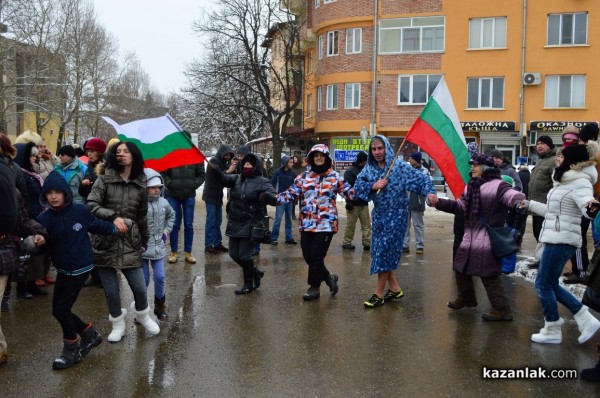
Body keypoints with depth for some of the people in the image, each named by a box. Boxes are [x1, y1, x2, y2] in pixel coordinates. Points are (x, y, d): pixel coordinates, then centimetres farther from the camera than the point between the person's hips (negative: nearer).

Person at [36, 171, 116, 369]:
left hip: (80, 268, -4)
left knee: (61, 309, -4)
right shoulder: (44, 219, -8)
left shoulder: (80, 211, -13)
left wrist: (115, 229, 9)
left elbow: (97, 225, 5)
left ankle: (72, 350, 17)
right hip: (63, 269, 4)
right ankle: (90, 334, 32)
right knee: (59, 309, 10)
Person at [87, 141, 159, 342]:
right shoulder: (104, 179, -2)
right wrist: (113, 216, -24)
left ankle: (143, 315, 33)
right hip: (105, 241, -2)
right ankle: (118, 325, 26)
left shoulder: (140, 184, 6)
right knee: (111, 290, 4)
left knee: (139, 287, 3)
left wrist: (145, 240, 21)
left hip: (130, 241, 2)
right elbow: (90, 205, -11)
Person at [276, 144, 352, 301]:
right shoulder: (303, 176, 8)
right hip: (307, 224, 4)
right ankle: (329, 277, 31)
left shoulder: (335, 177, 2)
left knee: (316, 256, -5)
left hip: (326, 224, -4)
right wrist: (273, 198, -11)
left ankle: (314, 287, 14)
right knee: (308, 256, 7)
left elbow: (349, 192, -2)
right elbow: (291, 193, 3)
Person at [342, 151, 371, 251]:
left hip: (364, 203, 7)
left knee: (366, 224, 3)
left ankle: (367, 243, 6)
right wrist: (349, 201, -20)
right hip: (354, 203, -7)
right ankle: (346, 242, 10)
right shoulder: (350, 171, -8)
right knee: (350, 224, 0)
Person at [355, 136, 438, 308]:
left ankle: (379, 293, 6)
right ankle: (395, 288, 23)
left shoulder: (399, 166, -10)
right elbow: (357, 186, -2)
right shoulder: (369, 168, 3)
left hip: (396, 215, -6)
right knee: (378, 251, 8)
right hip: (379, 214, 6)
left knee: (385, 251, -6)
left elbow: (421, 178, -13)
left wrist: (430, 192, -30)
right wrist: (372, 186, -19)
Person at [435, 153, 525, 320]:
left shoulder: (498, 185, -13)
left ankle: (502, 310, 5)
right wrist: (439, 203, 3)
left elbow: (514, 196, -26)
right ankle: (466, 298, 42)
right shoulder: (471, 186, 13)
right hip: (470, 237, 9)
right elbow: (459, 205, 14)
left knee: (489, 276, -7)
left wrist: (520, 203, -49)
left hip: (488, 240, -9)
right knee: (460, 268, 20)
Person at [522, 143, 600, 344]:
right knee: (551, 284, 15)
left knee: (543, 284, -2)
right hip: (555, 239, 10)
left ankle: (552, 331, 11)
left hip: (561, 240, -10)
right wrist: (529, 204, 33)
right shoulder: (566, 181, 15)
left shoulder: (580, 182, -16)